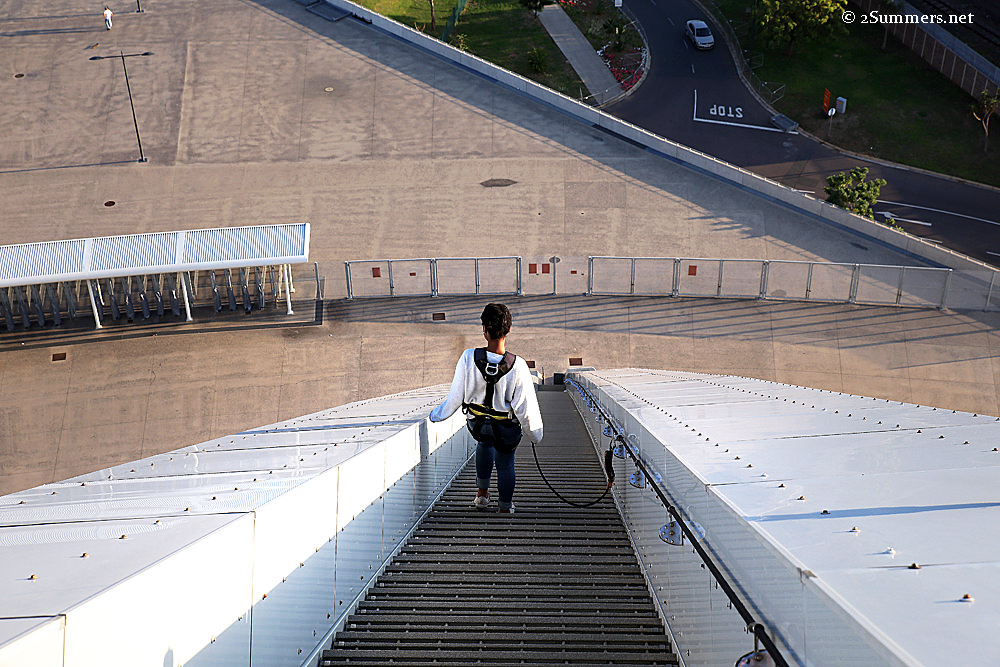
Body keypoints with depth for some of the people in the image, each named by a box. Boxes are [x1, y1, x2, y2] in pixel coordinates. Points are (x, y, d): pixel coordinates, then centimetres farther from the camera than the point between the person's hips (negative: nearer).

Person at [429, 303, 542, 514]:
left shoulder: (469, 357, -27)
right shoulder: (517, 365, -29)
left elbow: (456, 397, -15)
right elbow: (525, 407, -20)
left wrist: (438, 415, 4)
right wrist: (535, 433, -2)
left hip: (477, 425, 2)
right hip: (507, 429, -2)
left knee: (484, 443, 37)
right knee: (505, 462, 26)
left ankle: (483, 492, 42)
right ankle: (505, 508, 38)